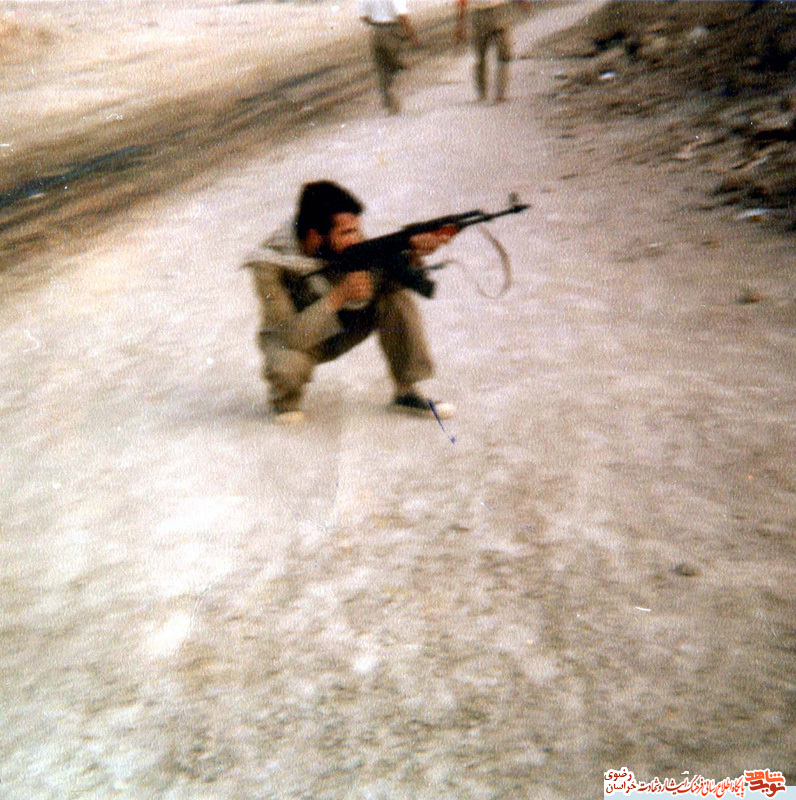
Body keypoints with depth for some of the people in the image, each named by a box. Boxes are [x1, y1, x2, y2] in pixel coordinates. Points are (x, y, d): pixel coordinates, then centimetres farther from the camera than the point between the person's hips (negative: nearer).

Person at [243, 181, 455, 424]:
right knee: (286, 369, -39)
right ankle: (285, 399, 0)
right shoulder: (270, 264, -30)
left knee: (396, 288, -19)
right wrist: (339, 295, -42)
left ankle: (407, 392, -10)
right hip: (293, 339, -4)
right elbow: (292, 337, -35)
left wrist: (414, 251, -39)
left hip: (342, 329, 4)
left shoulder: (347, 244, -19)